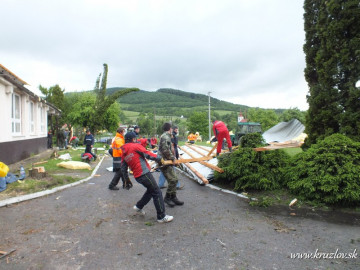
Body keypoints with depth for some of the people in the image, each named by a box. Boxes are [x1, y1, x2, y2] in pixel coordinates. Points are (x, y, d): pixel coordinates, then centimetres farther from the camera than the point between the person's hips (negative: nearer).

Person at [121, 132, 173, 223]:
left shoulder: (124, 153, 13)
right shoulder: (135, 146, -7)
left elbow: (123, 168, 18)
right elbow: (147, 154, -10)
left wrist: (127, 179, 28)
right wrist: (159, 158, 2)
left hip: (137, 176, 8)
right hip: (144, 174, -8)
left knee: (150, 190, 26)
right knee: (157, 193, -1)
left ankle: (138, 206, 33)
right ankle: (161, 217, 2)